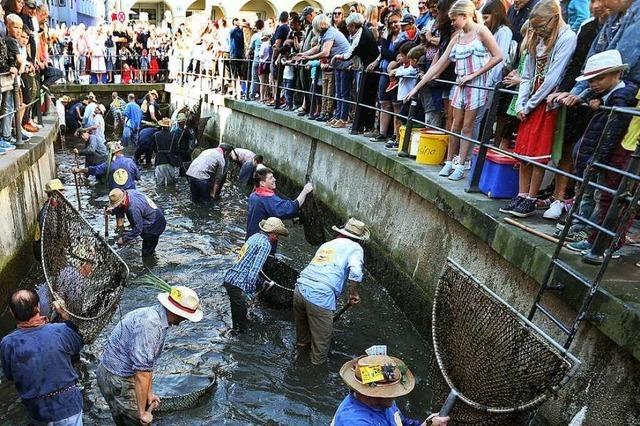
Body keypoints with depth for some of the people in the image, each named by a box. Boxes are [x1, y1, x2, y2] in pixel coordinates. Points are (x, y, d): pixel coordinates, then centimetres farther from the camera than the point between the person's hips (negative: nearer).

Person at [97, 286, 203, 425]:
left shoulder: (156, 315, 0)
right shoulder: (150, 325, -30)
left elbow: (147, 362, 10)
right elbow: (142, 373, -28)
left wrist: (149, 393, 15)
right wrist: (142, 413, -19)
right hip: (116, 379, -9)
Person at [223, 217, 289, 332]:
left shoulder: (255, 237, 17)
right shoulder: (265, 244, -10)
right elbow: (255, 268, -20)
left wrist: (261, 282, 27)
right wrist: (249, 290, -21)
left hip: (229, 278, 9)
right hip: (238, 284, -9)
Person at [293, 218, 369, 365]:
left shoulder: (327, 244, 22)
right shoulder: (355, 248, 5)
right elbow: (355, 271, -16)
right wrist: (353, 294, -2)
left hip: (300, 288, 7)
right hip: (320, 297, -6)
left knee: (302, 321, 34)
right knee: (322, 334, 20)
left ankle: (302, 341, 59)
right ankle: (319, 359, 40)